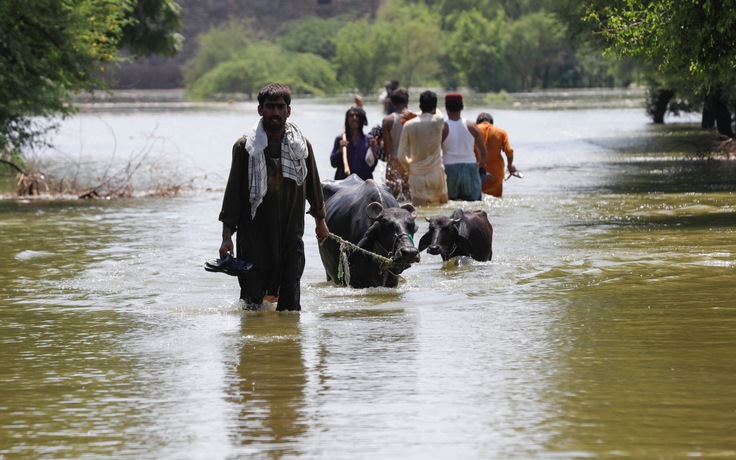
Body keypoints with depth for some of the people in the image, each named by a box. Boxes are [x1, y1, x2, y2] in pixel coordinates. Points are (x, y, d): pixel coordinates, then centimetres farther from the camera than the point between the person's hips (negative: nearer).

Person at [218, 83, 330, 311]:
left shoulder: (301, 146, 5)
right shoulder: (245, 147, -2)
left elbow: (313, 184, 19)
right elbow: (233, 193, 0)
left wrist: (320, 220, 28)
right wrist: (227, 236, -4)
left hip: (291, 237, 2)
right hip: (254, 236, -2)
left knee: (291, 301, -4)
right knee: (253, 302, -3)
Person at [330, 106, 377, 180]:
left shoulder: (369, 139, 7)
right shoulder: (340, 139, 5)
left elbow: (372, 166, 7)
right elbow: (333, 163, 2)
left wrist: (373, 150, -8)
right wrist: (340, 150, -13)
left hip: (364, 180, 1)